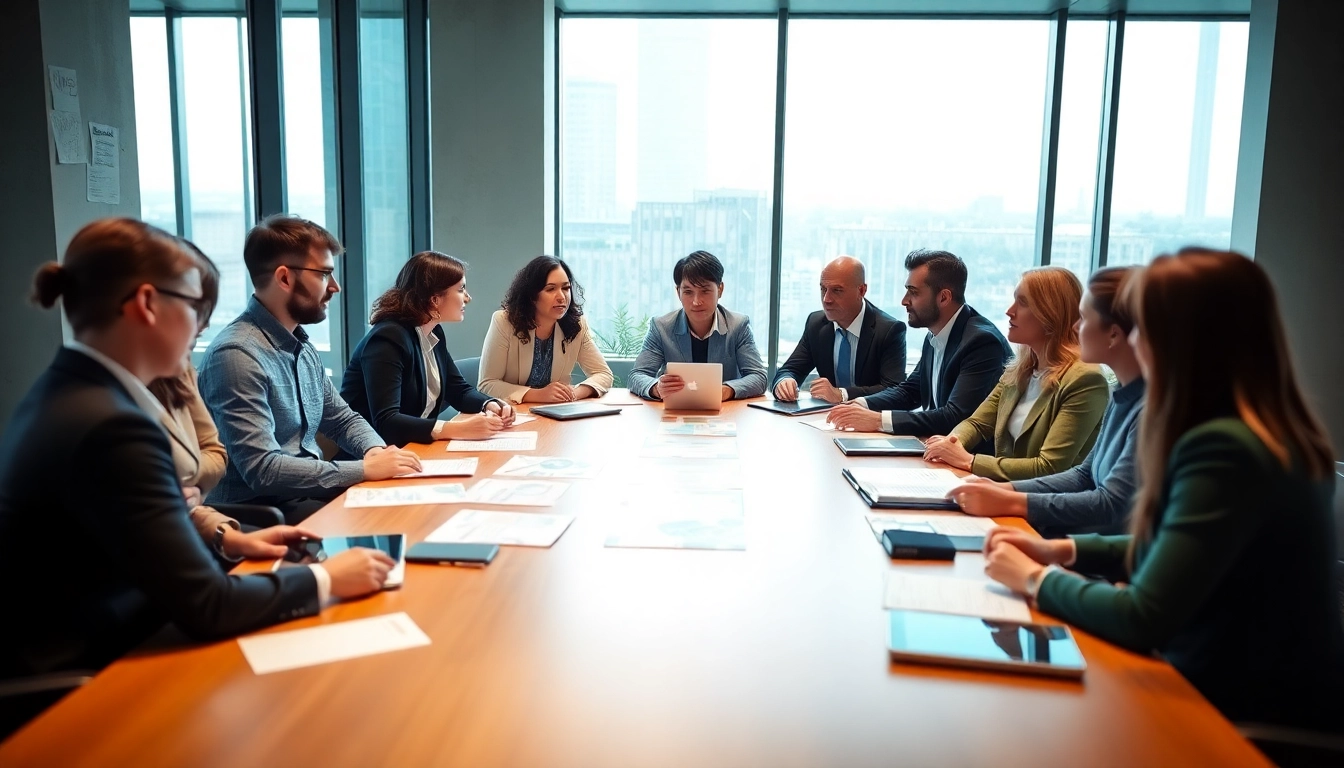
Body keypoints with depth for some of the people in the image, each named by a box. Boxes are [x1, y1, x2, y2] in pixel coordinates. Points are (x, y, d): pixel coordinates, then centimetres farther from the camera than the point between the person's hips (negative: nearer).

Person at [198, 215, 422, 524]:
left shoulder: (302, 346, 10)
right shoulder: (237, 354, -19)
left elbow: (343, 419, 19)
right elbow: (262, 469, -25)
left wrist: (375, 449, -3)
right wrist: (366, 469, -22)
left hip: (308, 493, 8)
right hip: (258, 511, -8)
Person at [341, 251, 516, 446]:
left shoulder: (434, 333, 4)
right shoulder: (388, 339, -21)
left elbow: (459, 390, 13)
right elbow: (385, 422, -31)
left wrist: (491, 405, -8)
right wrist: (459, 429, -37)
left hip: (414, 445, 8)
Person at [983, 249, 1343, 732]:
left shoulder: (1226, 451, -27)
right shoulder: (1253, 433, 3)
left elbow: (1143, 620, -27)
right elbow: (1166, 551, 15)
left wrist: (1036, 578, -11)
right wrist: (1063, 551, 6)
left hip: (1258, 714, -8)